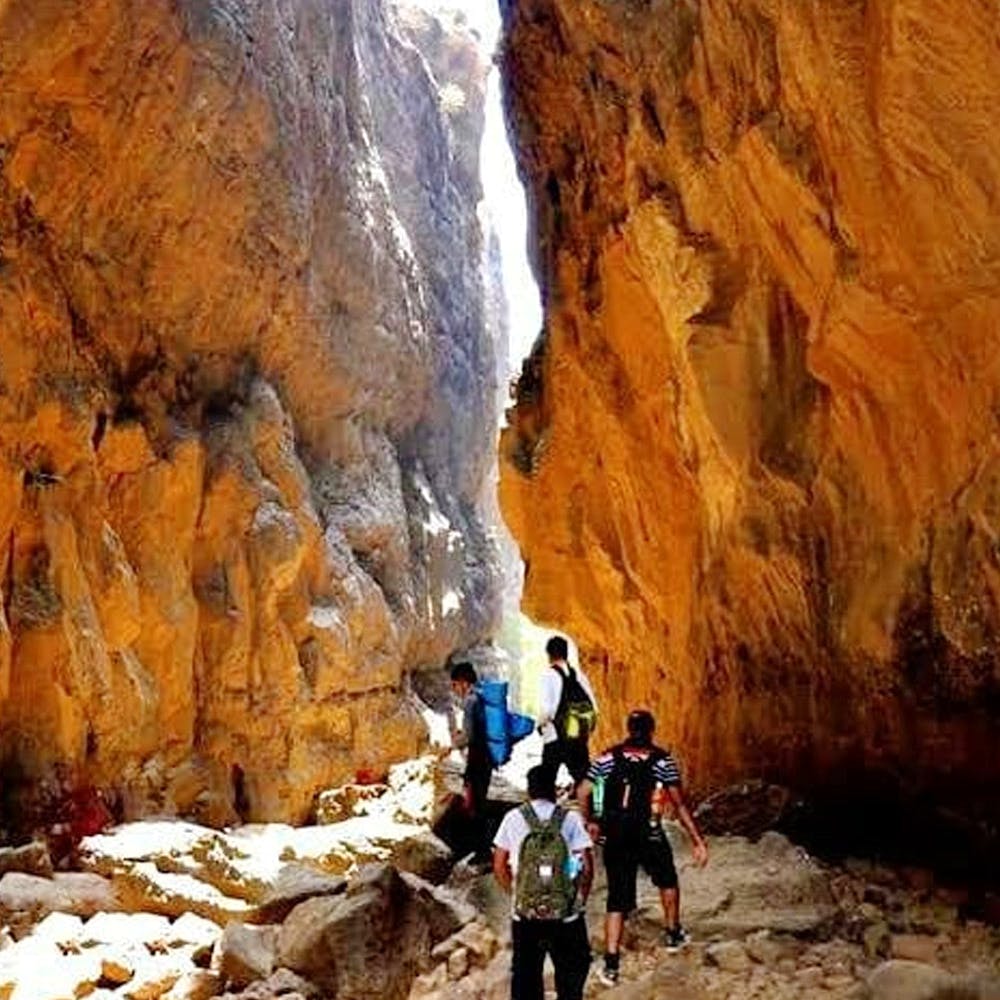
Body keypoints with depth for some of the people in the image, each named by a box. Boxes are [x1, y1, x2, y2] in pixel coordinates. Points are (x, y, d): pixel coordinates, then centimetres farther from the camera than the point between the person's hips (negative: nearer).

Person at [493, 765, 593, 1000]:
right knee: (572, 971, 17)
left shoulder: (513, 818, -1)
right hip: (566, 915, -1)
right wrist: (581, 899, 7)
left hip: (525, 914, 1)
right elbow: (587, 866, -8)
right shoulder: (570, 818, -5)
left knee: (525, 975, 12)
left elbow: (499, 865, 2)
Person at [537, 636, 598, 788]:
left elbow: (545, 707, -14)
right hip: (580, 737, 5)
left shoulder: (549, 674, -10)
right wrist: (586, 728, 15)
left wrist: (541, 724, 3)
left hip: (555, 737, -4)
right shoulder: (578, 674, 5)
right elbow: (592, 706, 5)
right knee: (582, 777, 10)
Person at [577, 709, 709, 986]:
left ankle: (611, 965, 2)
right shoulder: (662, 760, -6)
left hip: (615, 840, 1)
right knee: (667, 881, 28)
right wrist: (698, 841, -4)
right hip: (650, 838, -1)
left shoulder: (608, 758, 0)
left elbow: (582, 793, -1)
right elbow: (680, 805, -8)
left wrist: (590, 822, 16)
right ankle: (673, 934, 44)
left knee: (617, 901, 7)